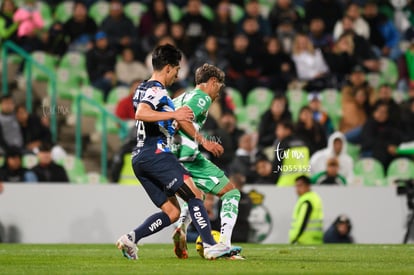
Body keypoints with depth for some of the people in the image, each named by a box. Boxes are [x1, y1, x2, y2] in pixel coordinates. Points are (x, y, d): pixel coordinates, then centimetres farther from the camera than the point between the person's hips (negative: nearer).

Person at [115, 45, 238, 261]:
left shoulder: (143, 88, 22)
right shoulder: (156, 89, -8)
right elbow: (141, 114, -27)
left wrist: (175, 119, 37)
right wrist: (174, 115, -25)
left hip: (140, 158, 10)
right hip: (155, 154, -10)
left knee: (171, 212, 6)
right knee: (194, 194, -12)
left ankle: (130, 238, -5)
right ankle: (210, 246, -19)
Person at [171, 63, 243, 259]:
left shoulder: (181, 98, 23)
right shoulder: (203, 97, -3)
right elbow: (182, 119, -20)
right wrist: (203, 141, -19)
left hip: (172, 159, 9)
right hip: (189, 156, -9)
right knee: (231, 192, -1)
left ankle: (181, 228, 5)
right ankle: (224, 244, -15)